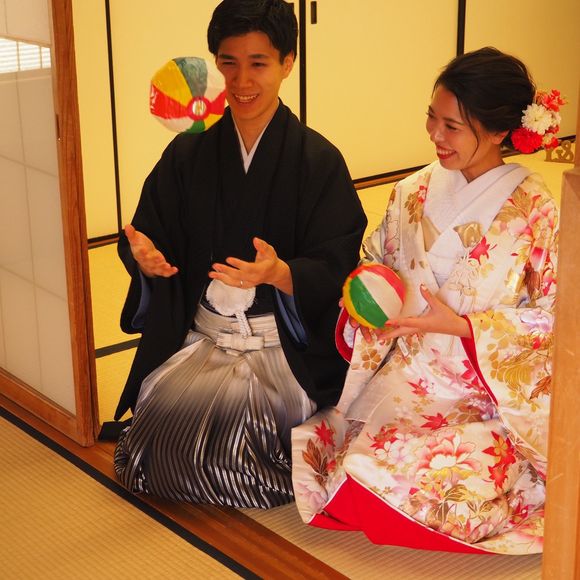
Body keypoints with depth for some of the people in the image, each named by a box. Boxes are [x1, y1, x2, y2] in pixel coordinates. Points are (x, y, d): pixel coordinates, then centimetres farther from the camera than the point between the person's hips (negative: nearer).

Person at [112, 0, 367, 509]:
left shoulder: (318, 160, -5)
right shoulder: (188, 154, 4)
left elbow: (336, 270, -9)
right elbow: (151, 243, 6)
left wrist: (279, 273, -29)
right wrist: (146, 258, -18)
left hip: (287, 345, -3)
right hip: (198, 336, 3)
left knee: (235, 413, -26)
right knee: (162, 418, -19)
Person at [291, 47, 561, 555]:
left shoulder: (535, 213, -11)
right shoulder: (413, 194, 2)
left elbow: (555, 315, -9)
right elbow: (376, 262, 14)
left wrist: (459, 324, -18)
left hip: (491, 392, -3)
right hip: (408, 375, 4)